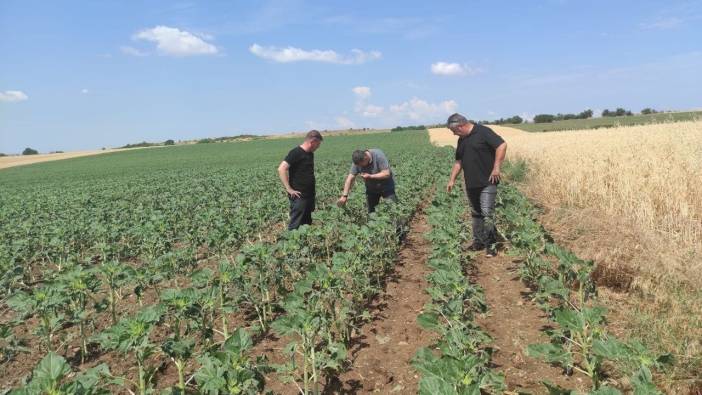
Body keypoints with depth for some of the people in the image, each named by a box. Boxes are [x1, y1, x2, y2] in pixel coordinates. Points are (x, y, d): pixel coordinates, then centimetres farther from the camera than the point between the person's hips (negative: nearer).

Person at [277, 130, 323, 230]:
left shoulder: (310, 154, 13)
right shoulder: (296, 153, -13)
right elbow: (281, 169, -20)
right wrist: (289, 189, -20)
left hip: (309, 196, 9)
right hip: (299, 197, -9)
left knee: (307, 224, 14)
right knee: (295, 226, -5)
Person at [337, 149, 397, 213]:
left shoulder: (378, 155, -26)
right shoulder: (357, 162, -16)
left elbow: (386, 174, -28)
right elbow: (350, 179, -16)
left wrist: (370, 176, -33)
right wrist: (344, 195, -23)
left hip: (386, 186, -3)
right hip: (371, 188, 4)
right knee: (371, 211, 3)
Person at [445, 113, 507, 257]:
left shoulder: (483, 132, -10)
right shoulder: (462, 140, 14)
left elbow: (502, 145, -17)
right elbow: (458, 161, 20)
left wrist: (496, 167, -19)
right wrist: (452, 180, 14)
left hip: (487, 182, -8)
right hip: (471, 184, 8)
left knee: (487, 212, -11)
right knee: (476, 214, 14)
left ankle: (491, 245, -4)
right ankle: (478, 242, 23)